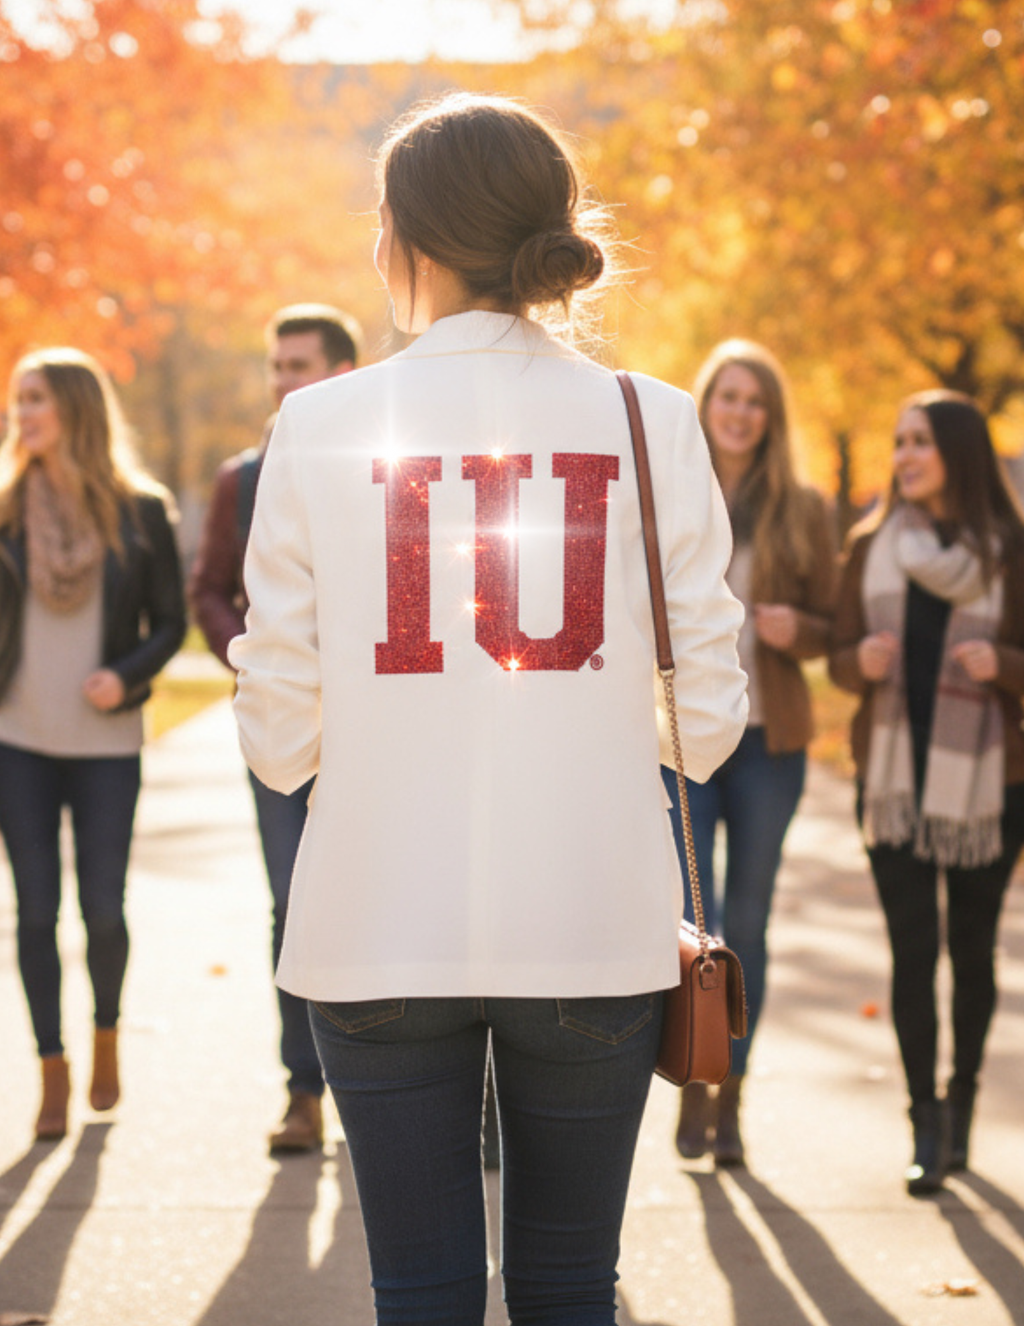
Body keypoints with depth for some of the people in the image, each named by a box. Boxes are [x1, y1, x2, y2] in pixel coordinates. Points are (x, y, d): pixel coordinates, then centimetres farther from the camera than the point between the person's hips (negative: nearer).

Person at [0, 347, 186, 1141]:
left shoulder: (141, 511, -1)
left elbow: (170, 622, 2)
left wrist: (127, 675, -13)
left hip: (106, 741, -1)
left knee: (103, 910, -1)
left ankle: (107, 1033, 29)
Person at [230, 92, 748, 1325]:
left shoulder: (321, 426, -3)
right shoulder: (651, 423, -2)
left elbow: (281, 737, -3)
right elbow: (706, 721, -2)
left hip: (380, 931, 0)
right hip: (593, 927, 1)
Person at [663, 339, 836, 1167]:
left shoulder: (803, 511, 5)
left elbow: (831, 627, 8)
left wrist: (794, 630, -13)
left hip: (769, 740, 1)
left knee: (748, 922, 6)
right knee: (690, 922, -6)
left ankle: (731, 1097, 17)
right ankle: (693, 1084, 12)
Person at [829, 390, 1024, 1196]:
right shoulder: (873, 547, 7)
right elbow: (841, 661, 10)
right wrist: (863, 661, -12)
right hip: (895, 776, 1)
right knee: (912, 949, -4)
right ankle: (927, 1124, 1)